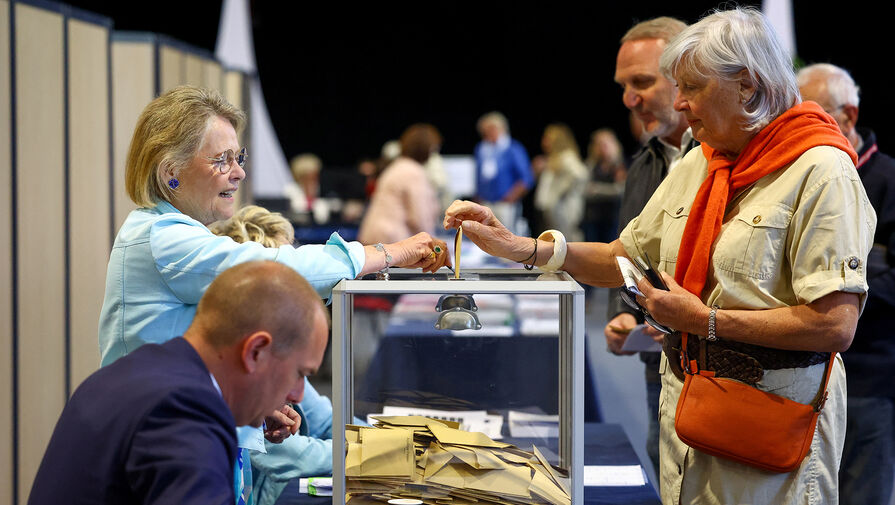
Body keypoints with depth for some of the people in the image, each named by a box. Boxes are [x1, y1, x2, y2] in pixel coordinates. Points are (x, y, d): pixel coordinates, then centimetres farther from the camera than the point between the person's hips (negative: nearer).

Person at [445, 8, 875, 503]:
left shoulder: (821, 171, -15)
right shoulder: (695, 165, 11)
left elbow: (835, 325, -22)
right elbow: (622, 258, 16)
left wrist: (707, 322, -19)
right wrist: (520, 248, 2)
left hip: (773, 407, -7)